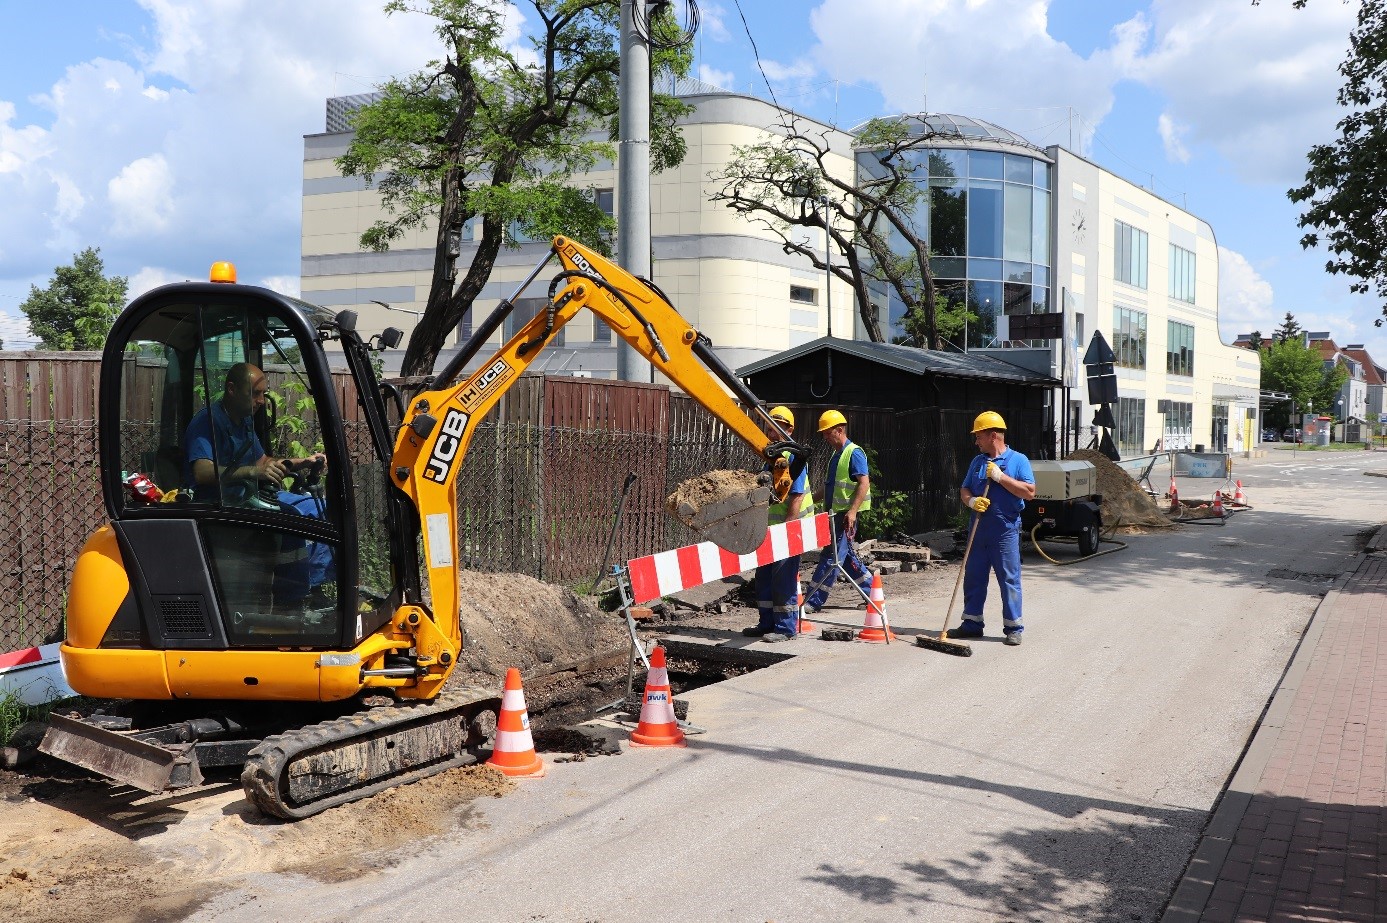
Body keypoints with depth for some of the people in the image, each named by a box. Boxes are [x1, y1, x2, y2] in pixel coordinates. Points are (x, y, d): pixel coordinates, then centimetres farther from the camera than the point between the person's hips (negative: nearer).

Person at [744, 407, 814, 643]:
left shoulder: (793, 457, -13)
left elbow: (797, 496, -19)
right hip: (770, 529, 10)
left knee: (784, 579, -4)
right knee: (764, 577, 14)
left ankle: (785, 628, 3)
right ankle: (767, 623, 23)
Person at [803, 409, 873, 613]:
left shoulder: (854, 453, -12)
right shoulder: (836, 454, 17)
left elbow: (864, 483, -20)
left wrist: (852, 511, -28)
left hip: (846, 514, -10)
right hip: (836, 513, 10)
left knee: (831, 557, -8)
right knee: (845, 555, 14)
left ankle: (812, 602, -8)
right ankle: (871, 592, 25)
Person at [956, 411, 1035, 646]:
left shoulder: (1018, 460, -3)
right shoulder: (977, 462, 14)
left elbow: (1029, 492, -12)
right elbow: (964, 490, 15)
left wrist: (1000, 477, -15)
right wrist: (971, 501, -7)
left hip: (1005, 530, -6)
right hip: (979, 529, 6)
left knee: (1009, 579, -1)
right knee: (973, 577, 9)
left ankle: (1013, 628, 7)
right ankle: (972, 623, 19)